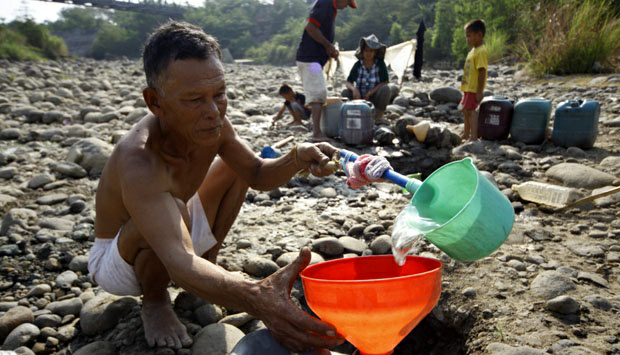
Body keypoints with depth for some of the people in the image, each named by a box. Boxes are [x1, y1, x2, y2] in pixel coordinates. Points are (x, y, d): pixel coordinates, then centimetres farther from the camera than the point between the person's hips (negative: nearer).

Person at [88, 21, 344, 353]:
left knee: (235, 166, 4)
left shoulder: (210, 124, -18)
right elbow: (179, 264, -51)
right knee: (171, 209, -38)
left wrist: (298, 158, -27)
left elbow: (258, 174, -5)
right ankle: (154, 300, -6)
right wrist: (255, 298, -67)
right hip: (114, 260, -7)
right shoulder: (139, 161, -41)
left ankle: (207, 264, 15)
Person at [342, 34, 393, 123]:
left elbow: (384, 83, -13)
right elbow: (348, 82, -6)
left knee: (385, 89, -31)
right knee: (345, 93, -24)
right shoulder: (358, 65, -2)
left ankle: (378, 115, -15)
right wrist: (354, 89, -30)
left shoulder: (380, 64, -6)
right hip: (360, 97, 1)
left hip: (374, 98, -1)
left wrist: (369, 93, -23)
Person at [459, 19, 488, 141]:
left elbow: (482, 72, -21)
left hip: (474, 89, -10)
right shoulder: (473, 51, 15)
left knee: (471, 110, -11)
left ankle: (474, 136, -7)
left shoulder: (481, 51, -16)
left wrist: (479, 91, -24)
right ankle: (466, 135, 29)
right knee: (466, 110, 17)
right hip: (468, 88, 11)